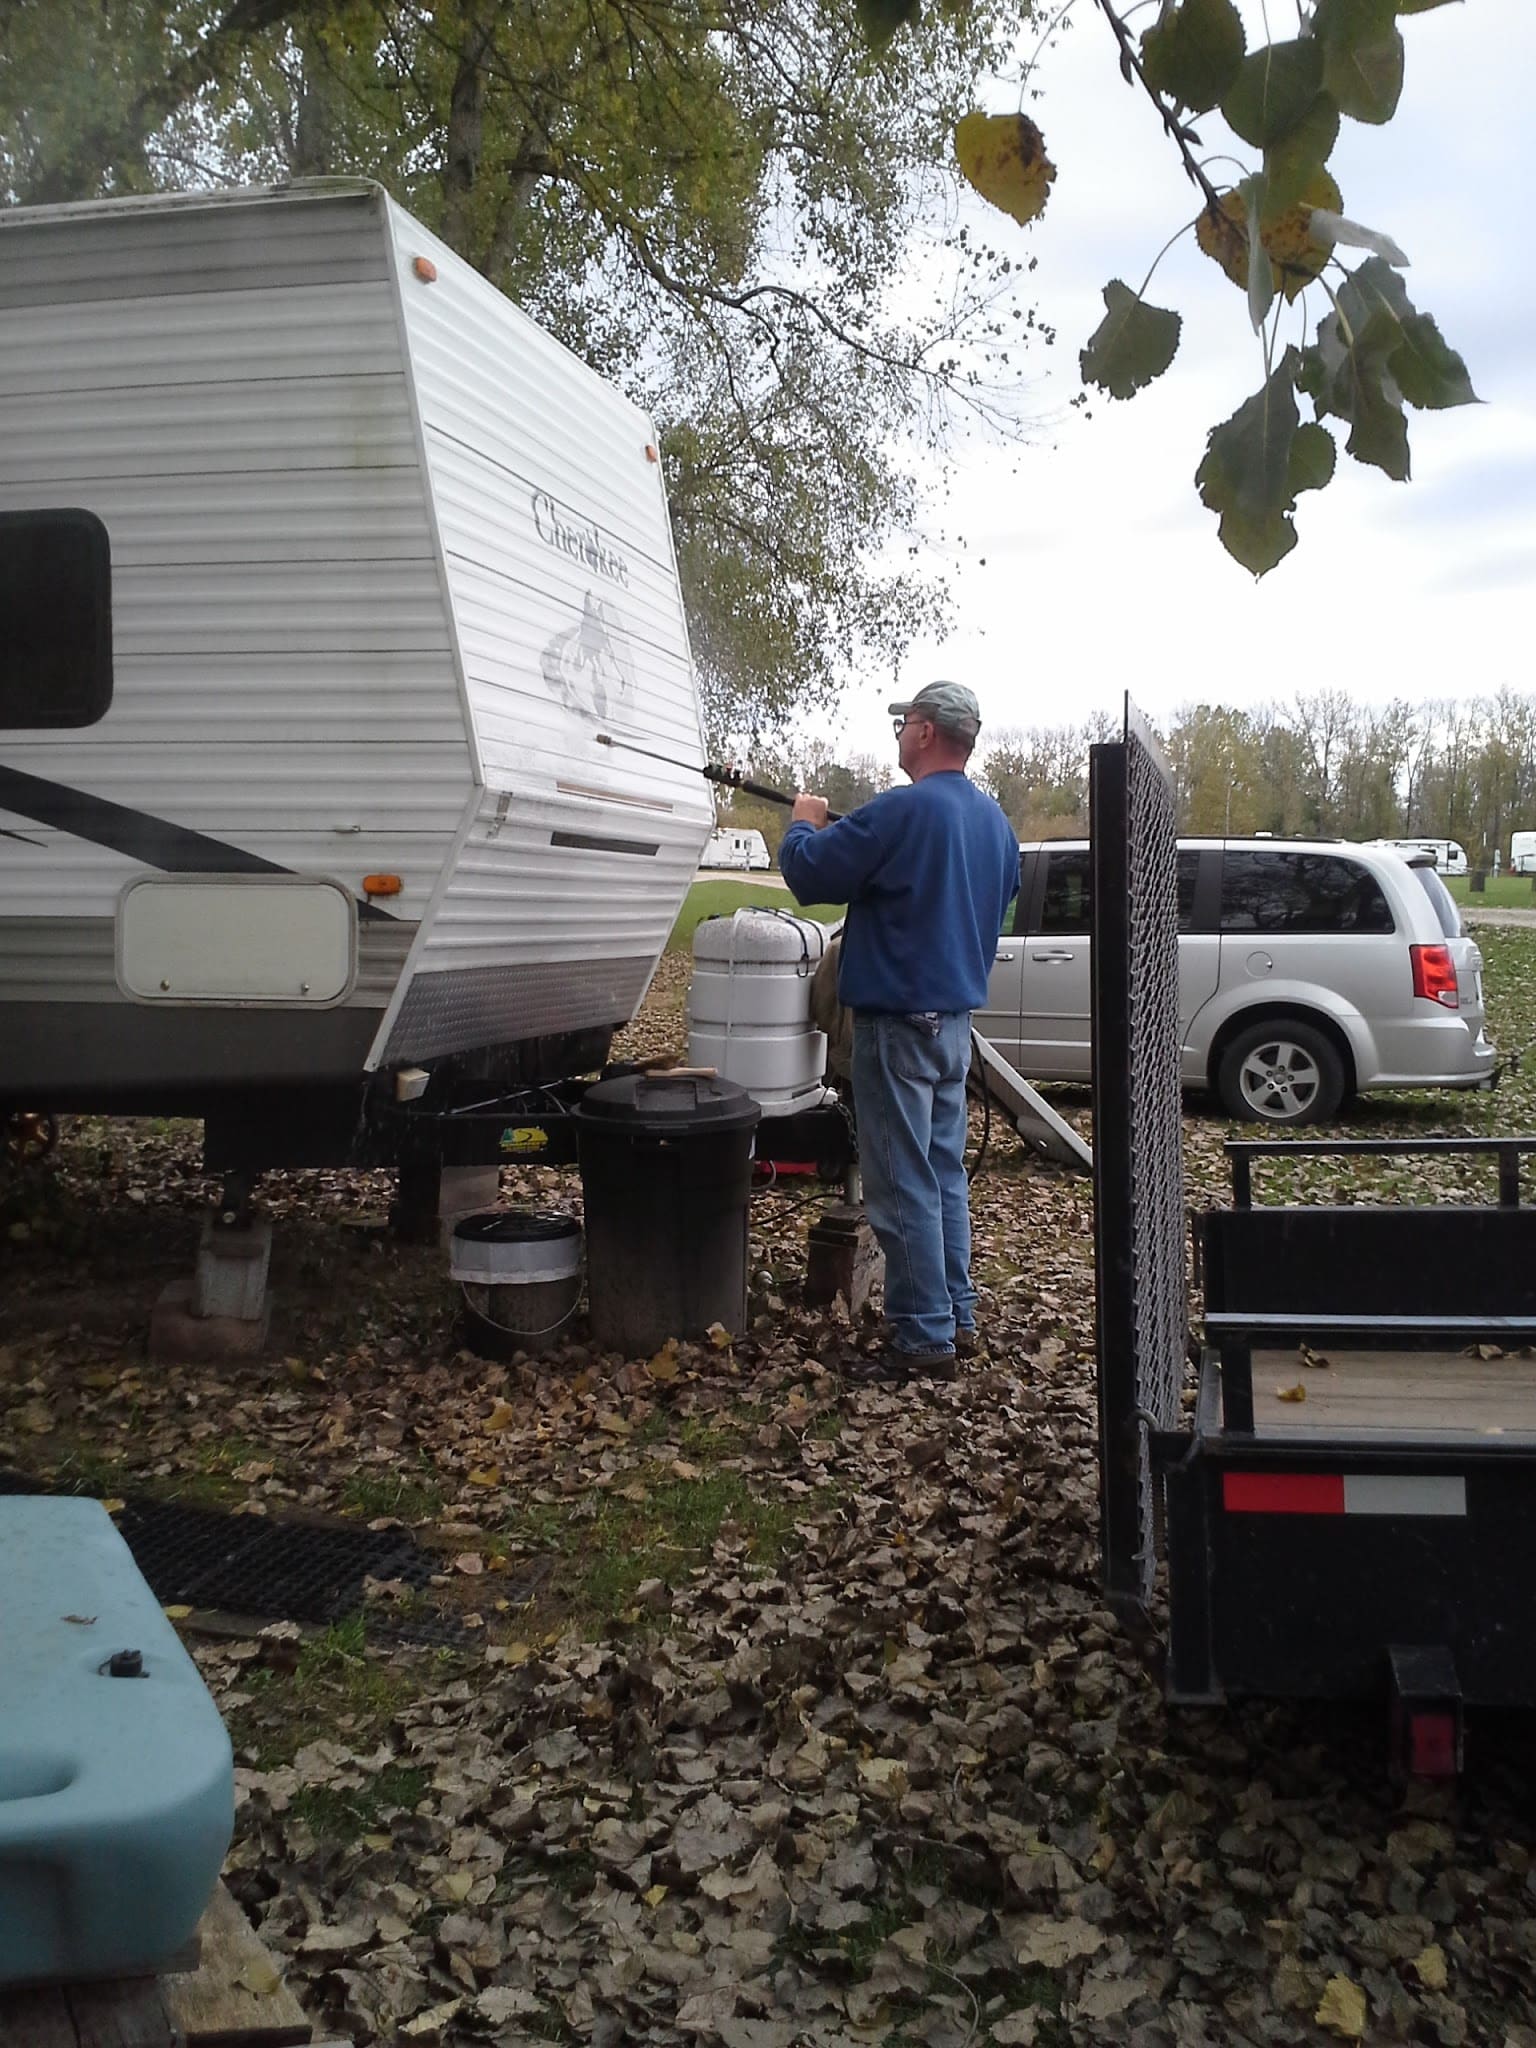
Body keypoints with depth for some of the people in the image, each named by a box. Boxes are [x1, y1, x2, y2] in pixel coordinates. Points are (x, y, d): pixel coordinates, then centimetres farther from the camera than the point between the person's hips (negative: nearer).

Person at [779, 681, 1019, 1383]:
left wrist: (805, 825, 6)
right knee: (945, 1174, 17)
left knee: (904, 1186, -3)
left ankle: (925, 1339, 2)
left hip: (898, 1020, -9)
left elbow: (809, 875, -16)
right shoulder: (993, 819, 10)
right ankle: (957, 1316, 25)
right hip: (957, 1015, 9)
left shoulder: (902, 811, -19)